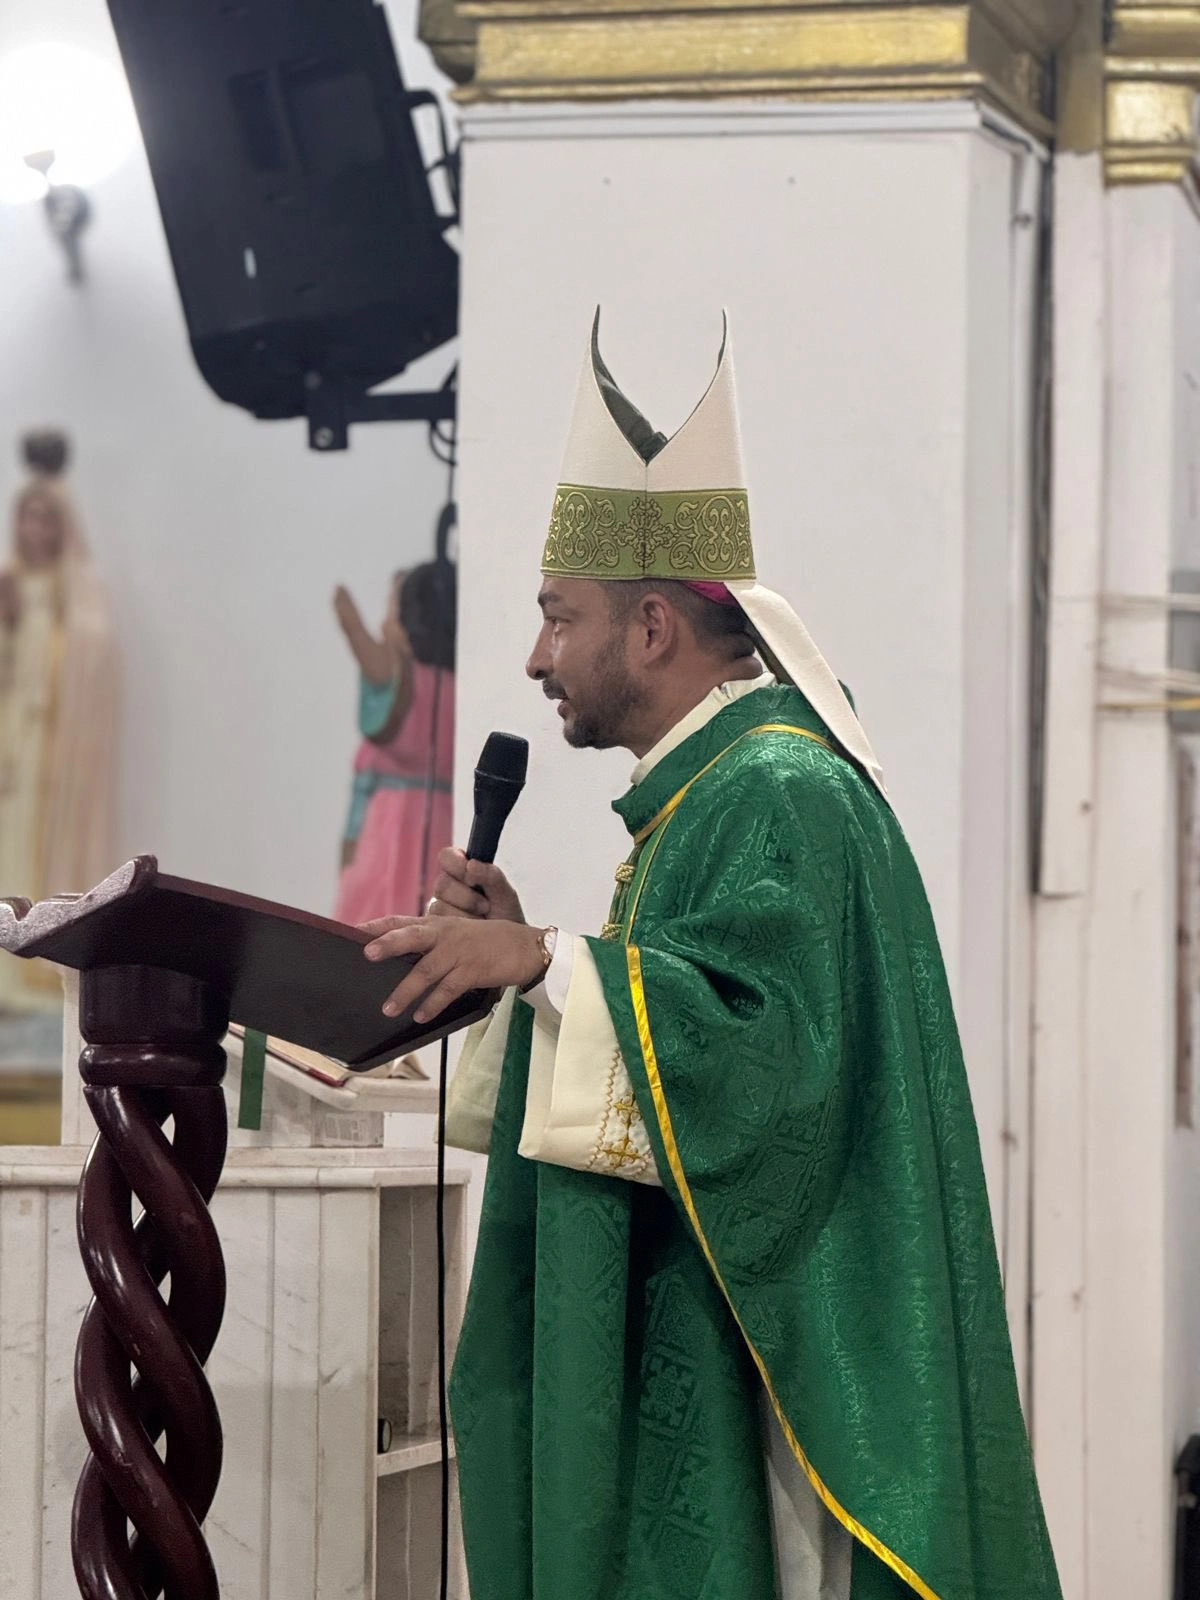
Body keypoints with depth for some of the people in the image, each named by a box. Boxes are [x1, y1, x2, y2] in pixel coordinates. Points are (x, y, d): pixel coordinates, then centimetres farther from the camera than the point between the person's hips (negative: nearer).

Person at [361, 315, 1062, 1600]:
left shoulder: (785, 795, -13)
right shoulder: (705, 792, 18)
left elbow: (769, 1046, -25)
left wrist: (546, 965, -27)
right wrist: (527, 954, 8)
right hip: (664, 1344, 10)